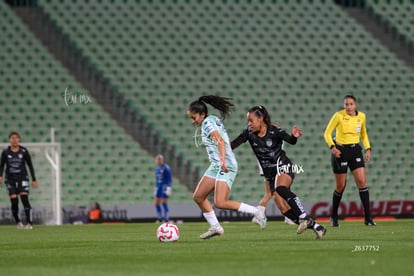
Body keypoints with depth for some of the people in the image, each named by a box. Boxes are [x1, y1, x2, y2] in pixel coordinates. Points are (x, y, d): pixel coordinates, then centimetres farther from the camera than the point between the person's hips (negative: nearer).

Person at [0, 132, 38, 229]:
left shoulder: (24, 151, 0)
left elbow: (30, 165, 7)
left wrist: (34, 179, 6)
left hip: (22, 178, -1)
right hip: (10, 179, 1)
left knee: (24, 199, -15)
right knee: (14, 202, -7)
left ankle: (30, 223, -15)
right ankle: (18, 222, 14)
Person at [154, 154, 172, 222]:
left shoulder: (166, 168, -11)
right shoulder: (157, 168, 14)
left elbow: (169, 178, -12)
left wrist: (168, 188, -18)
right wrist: (156, 188, 22)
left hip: (165, 186, -8)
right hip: (159, 187, 8)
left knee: (164, 203, -8)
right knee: (156, 203, 6)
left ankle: (166, 219, -2)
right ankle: (160, 217, 19)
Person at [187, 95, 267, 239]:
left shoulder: (207, 123, -11)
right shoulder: (215, 120, 17)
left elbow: (219, 141, -27)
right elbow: (228, 142, 23)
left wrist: (223, 160, -39)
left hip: (225, 167, -10)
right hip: (216, 167, 10)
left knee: (220, 203, -19)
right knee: (198, 197, 9)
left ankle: (255, 212, -9)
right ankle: (215, 227, 15)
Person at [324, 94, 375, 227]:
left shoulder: (362, 116, 3)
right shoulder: (338, 115, -10)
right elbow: (327, 133, -6)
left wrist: (368, 148, 6)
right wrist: (332, 146, -22)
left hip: (355, 150, 3)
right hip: (340, 151, -3)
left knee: (362, 182, -10)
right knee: (341, 186, 2)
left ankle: (368, 218, -8)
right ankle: (334, 217, 22)